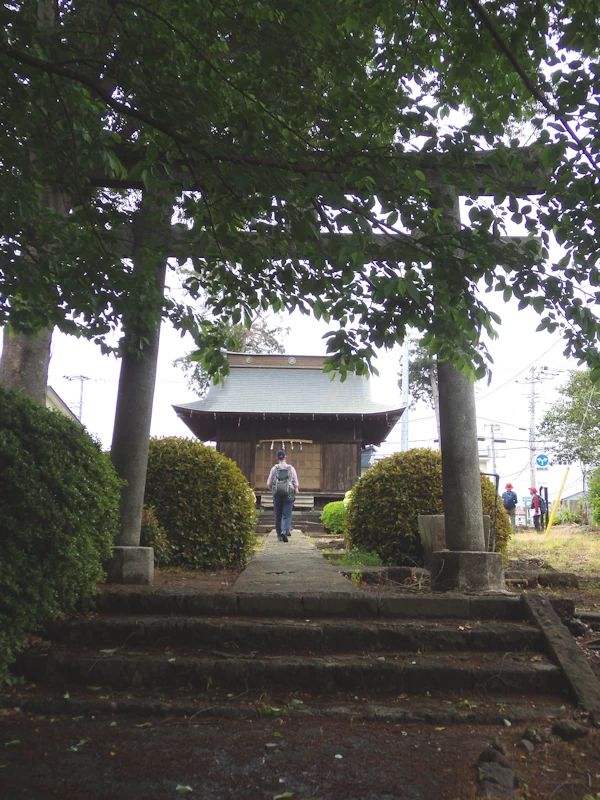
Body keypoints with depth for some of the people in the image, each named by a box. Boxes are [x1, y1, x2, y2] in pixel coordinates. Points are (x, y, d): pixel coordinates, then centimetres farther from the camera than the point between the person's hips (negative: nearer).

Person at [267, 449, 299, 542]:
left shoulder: (274, 468, 1)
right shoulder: (291, 468, 2)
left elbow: (269, 484, 3)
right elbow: (296, 483, 4)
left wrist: (272, 489, 24)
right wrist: (296, 490, 24)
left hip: (277, 495, 1)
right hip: (288, 494, -1)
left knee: (278, 516, 11)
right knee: (287, 516, -1)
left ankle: (279, 535, 16)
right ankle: (285, 531, -23)